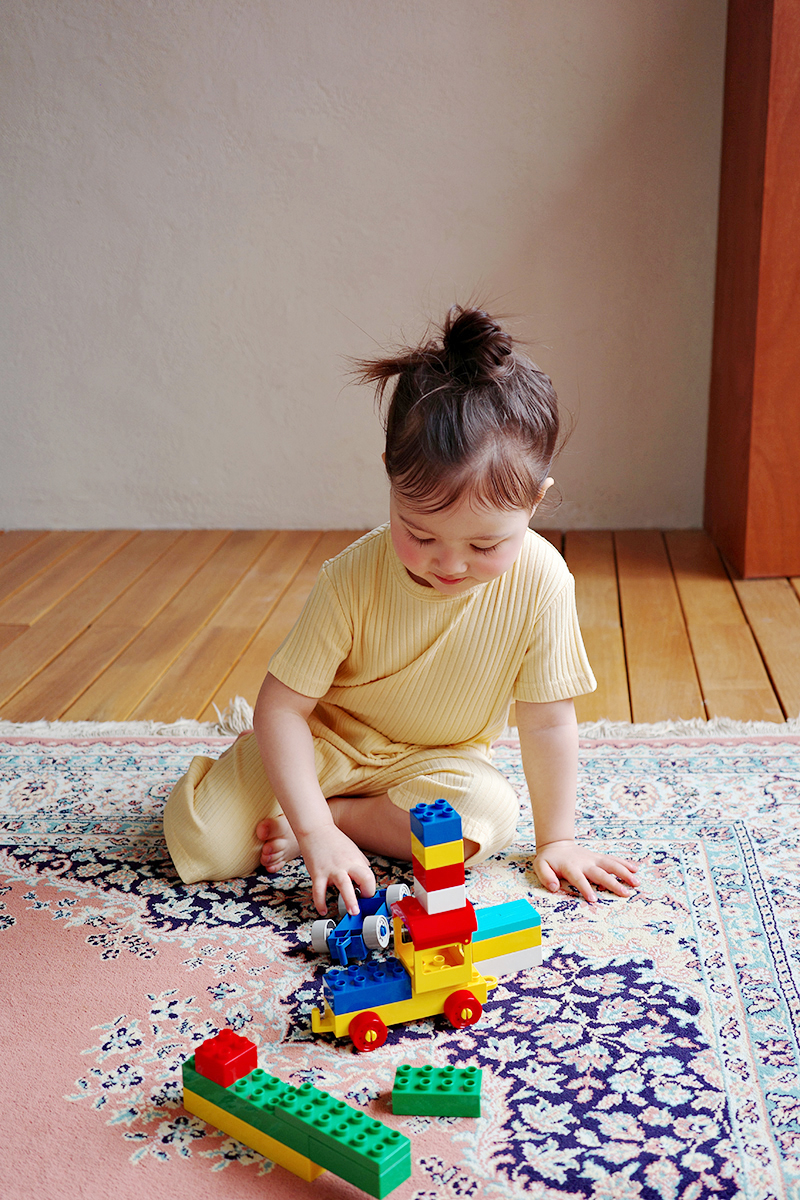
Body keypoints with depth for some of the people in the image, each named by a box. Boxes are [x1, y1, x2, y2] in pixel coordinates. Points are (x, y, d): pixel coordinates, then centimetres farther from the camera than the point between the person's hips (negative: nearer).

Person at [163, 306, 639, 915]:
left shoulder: (539, 579, -25)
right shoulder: (356, 576, -27)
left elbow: (548, 722, -14)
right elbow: (281, 706, -22)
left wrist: (556, 841, -9)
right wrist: (315, 831, -30)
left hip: (437, 757, 2)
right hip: (330, 740, -1)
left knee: (491, 816, -31)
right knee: (202, 835, -19)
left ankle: (344, 812, -11)